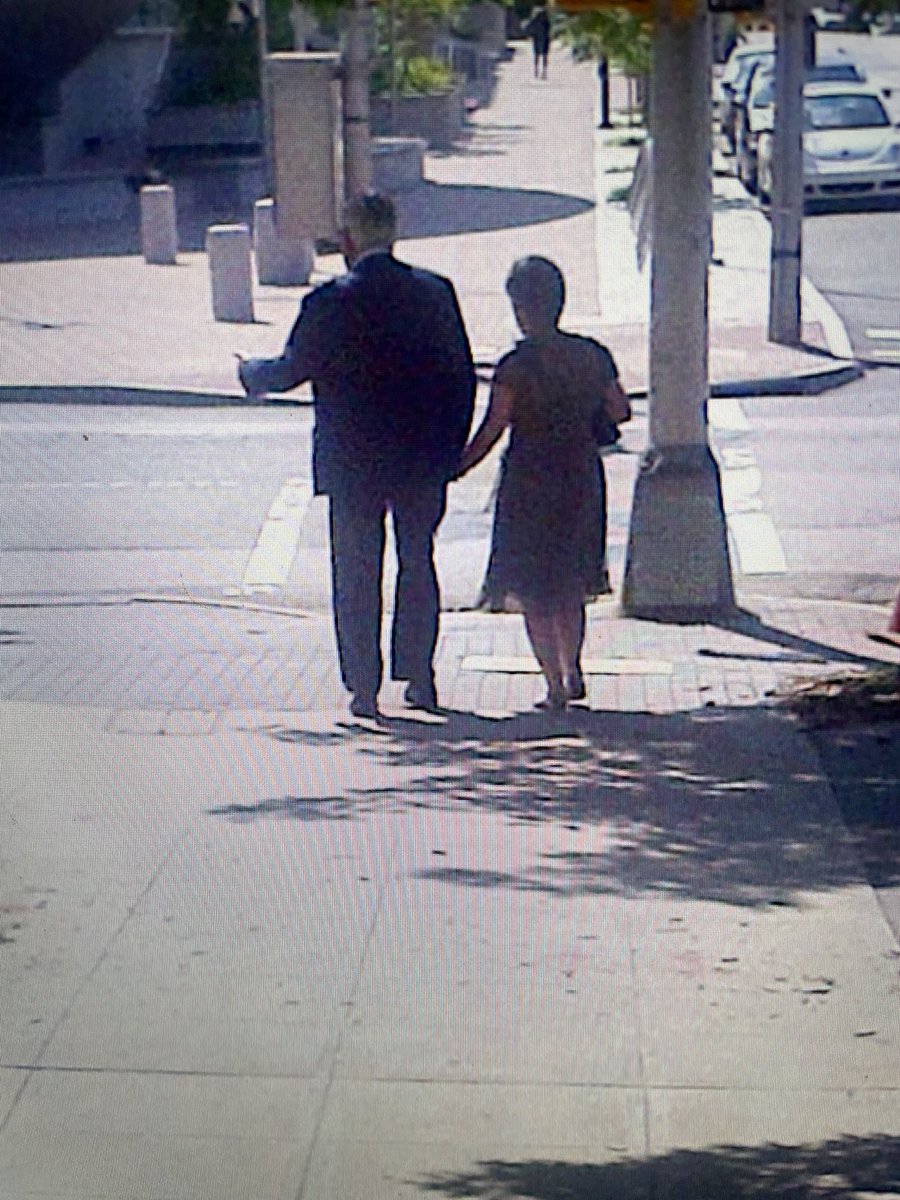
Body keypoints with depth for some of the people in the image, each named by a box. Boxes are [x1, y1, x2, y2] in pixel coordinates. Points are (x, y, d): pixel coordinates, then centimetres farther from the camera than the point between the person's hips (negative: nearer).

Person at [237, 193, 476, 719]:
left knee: (357, 574, 7)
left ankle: (364, 689, 8)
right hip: (422, 458, 3)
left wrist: (251, 374, 19)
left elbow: (291, 370, -3)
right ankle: (420, 679, 18)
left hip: (353, 461, -3)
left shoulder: (331, 301, -13)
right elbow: (462, 374, 2)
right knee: (418, 565, 16)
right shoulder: (436, 291, -2)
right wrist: (451, 448, 11)